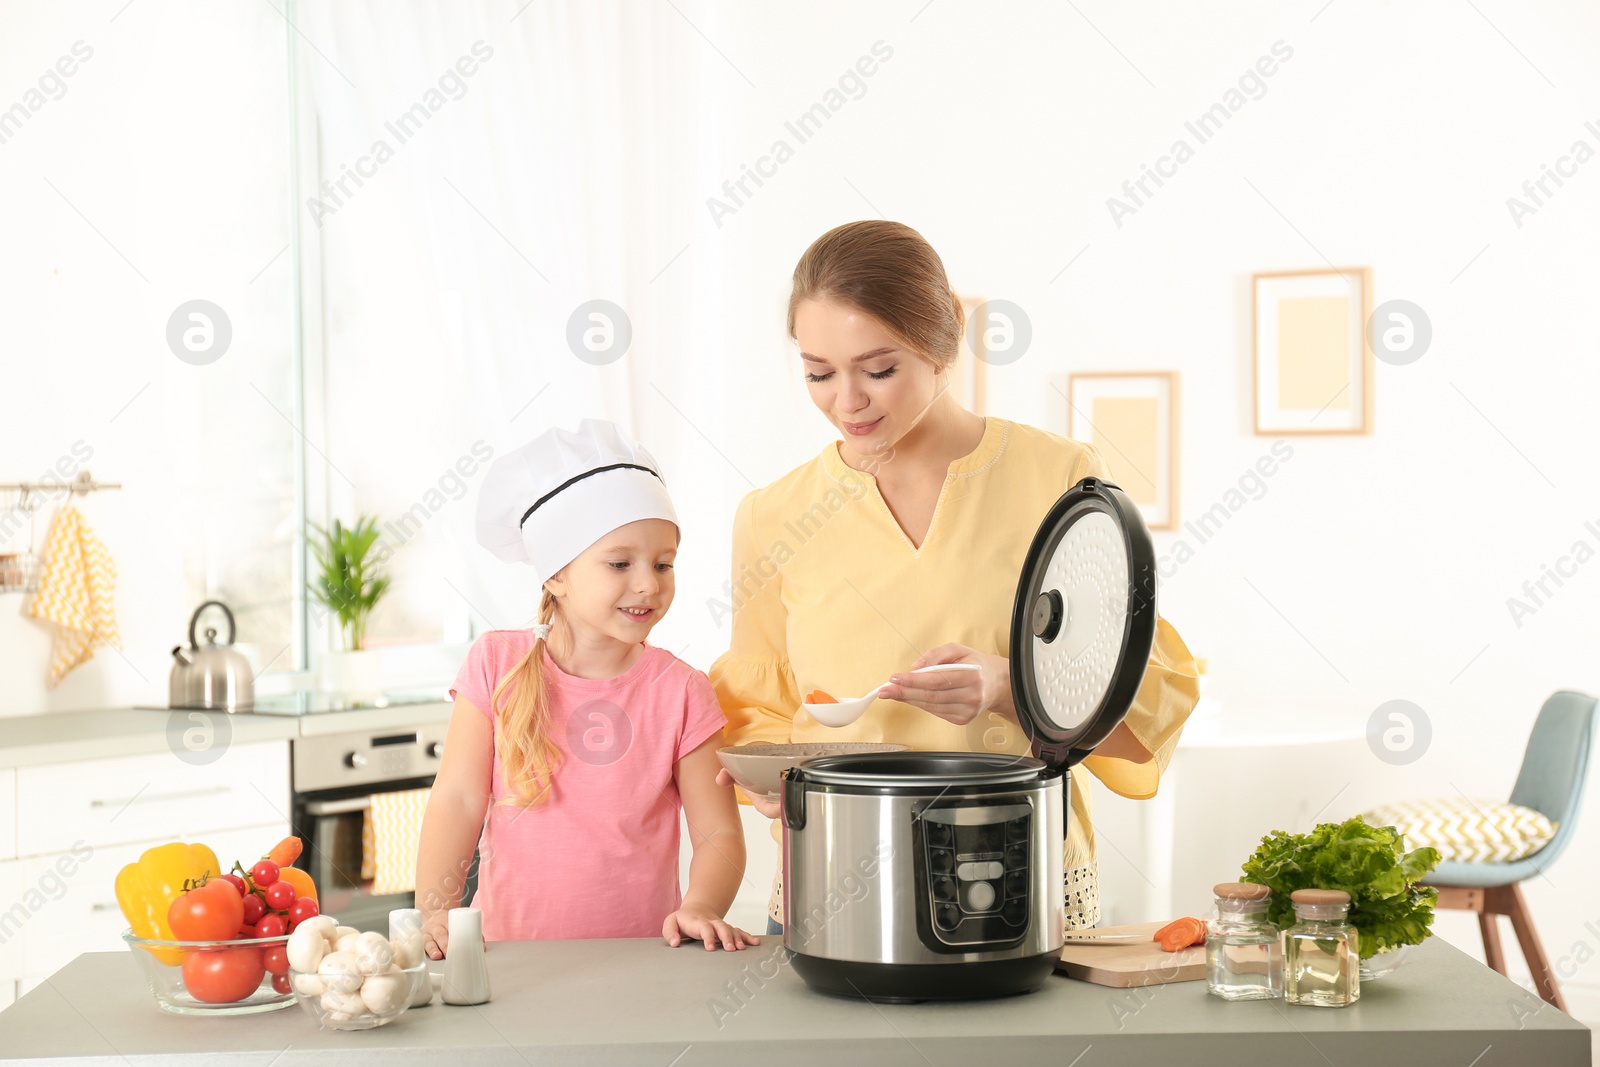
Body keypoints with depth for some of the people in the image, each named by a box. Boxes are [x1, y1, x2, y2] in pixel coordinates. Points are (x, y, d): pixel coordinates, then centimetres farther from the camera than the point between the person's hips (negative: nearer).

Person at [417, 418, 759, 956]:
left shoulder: (681, 691, 2)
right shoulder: (497, 664, 4)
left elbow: (718, 834, 1)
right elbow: (458, 800, 0)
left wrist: (699, 909, -19)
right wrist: (434, 915, -13)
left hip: (638, 958, 0)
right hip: (510, 948, 0)